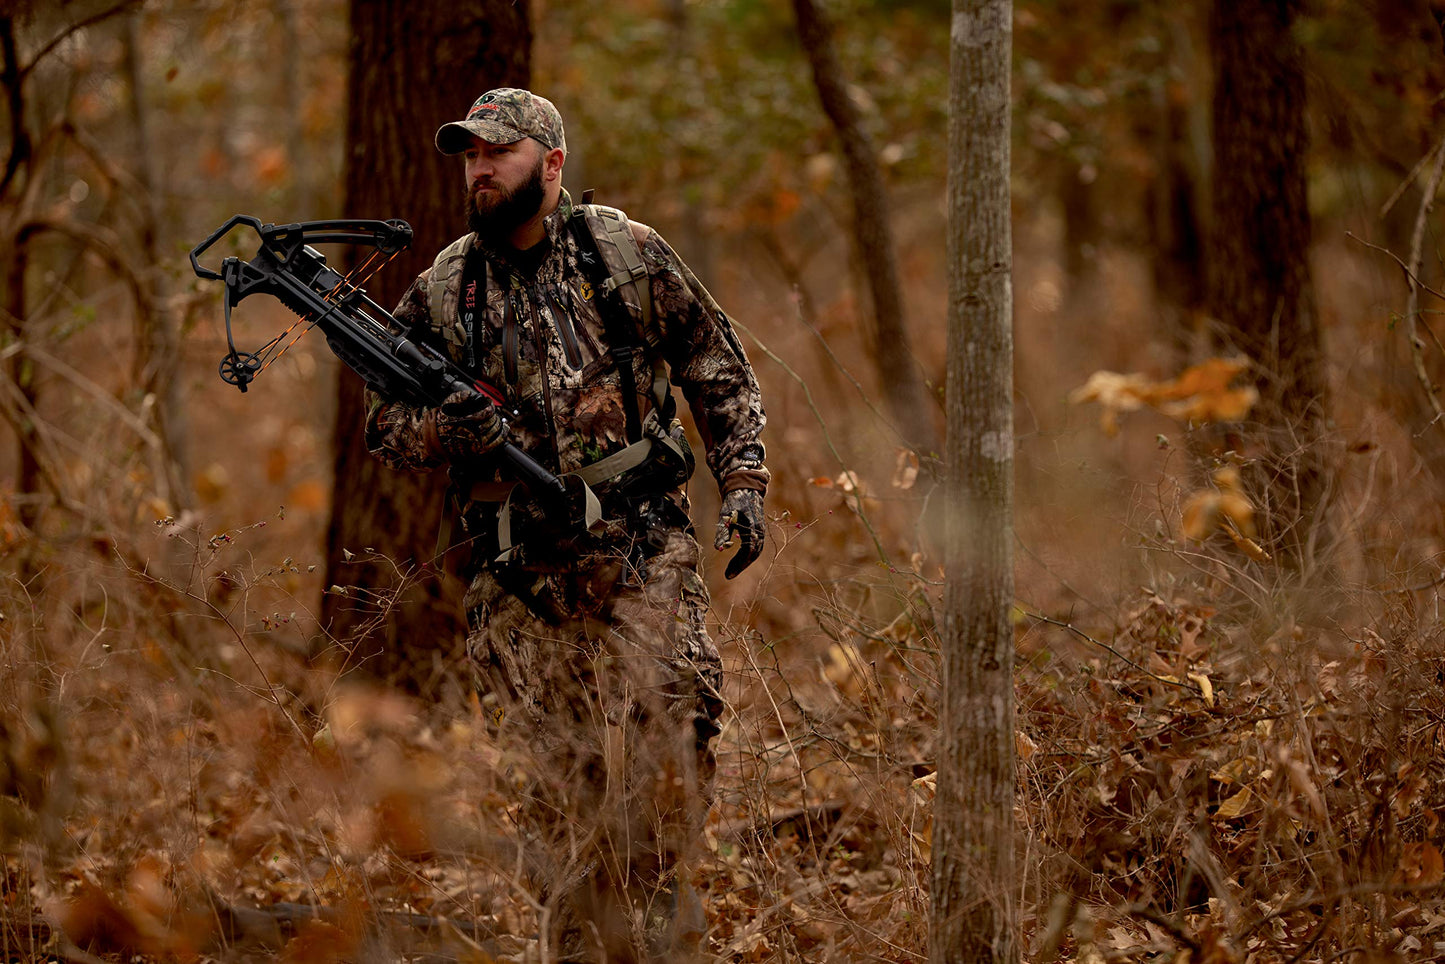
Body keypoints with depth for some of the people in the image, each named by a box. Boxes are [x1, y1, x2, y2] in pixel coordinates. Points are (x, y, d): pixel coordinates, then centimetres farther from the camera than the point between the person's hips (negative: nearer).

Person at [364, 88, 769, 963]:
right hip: (521, 585, 2)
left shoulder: (629, 254, 4)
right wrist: (443, 432, -10)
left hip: (642, 560, -1)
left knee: (669, 753, -12)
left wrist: (744, 481, 0)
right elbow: (384, 427, 12)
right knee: (558, 792, 1)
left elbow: (720, 373, 10)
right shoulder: (442, 291, 8)